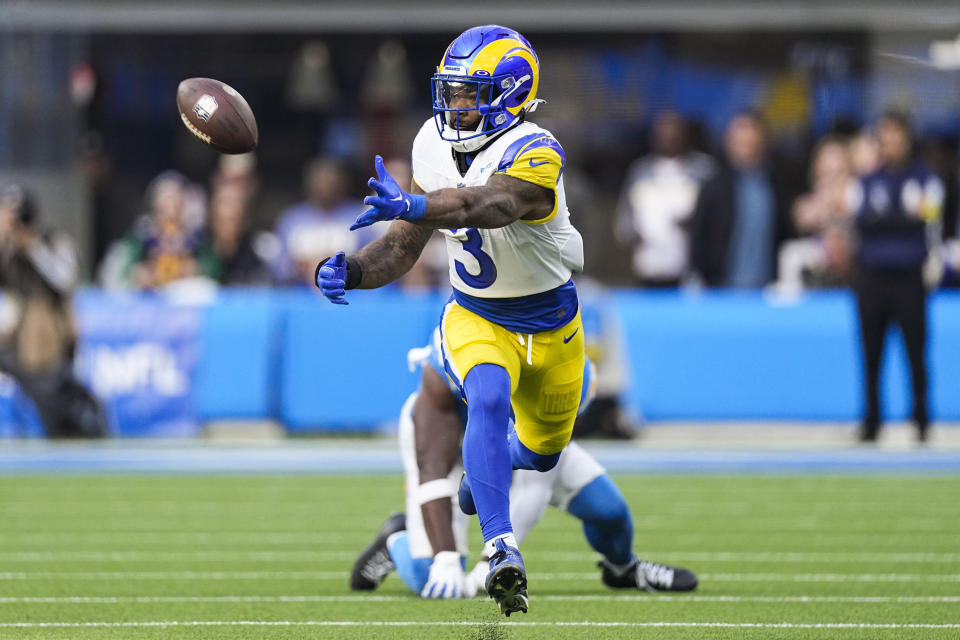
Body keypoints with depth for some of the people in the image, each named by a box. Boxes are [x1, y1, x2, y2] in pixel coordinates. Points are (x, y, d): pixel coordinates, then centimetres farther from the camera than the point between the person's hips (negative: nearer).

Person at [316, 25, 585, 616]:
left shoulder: (535, 156, -30)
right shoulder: (436, 148, -9)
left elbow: (486, 204, -52)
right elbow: (402, 251, -6)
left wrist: (410, 205, -70)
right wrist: (347, 272, -26)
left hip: (552, 327, -2)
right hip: (476, 319, 2)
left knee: (541, 454, 19)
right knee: (489, 401, -31)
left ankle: (486, 465, 55)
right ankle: (502, 551, -41)